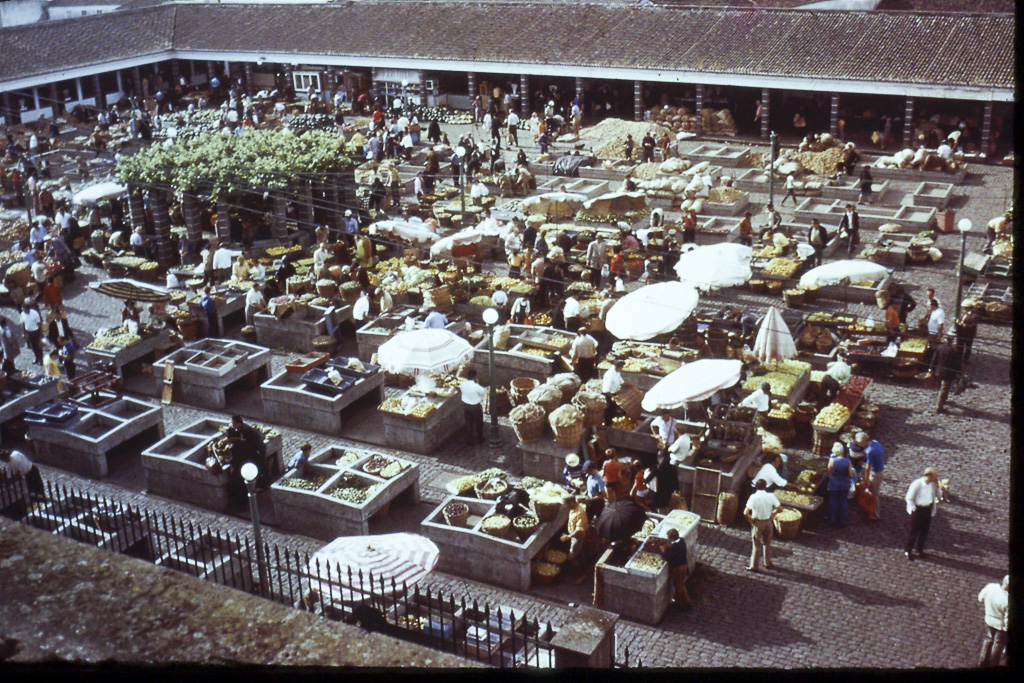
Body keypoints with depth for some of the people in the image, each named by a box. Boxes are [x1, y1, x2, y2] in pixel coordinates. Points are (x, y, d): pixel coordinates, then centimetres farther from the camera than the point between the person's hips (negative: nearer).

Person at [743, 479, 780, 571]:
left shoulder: (754, 497, -20)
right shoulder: (770, 496, -11)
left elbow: (745, 513, -26)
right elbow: (779, 507, -5)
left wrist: (750, 519, -9)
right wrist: (773, 515, 9)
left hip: (757, 523, -3)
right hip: (768, 522, 3)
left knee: (757, 545, 9)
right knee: (767, 543, 21)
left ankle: (754, 566, 15)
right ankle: (768, 563, 33)